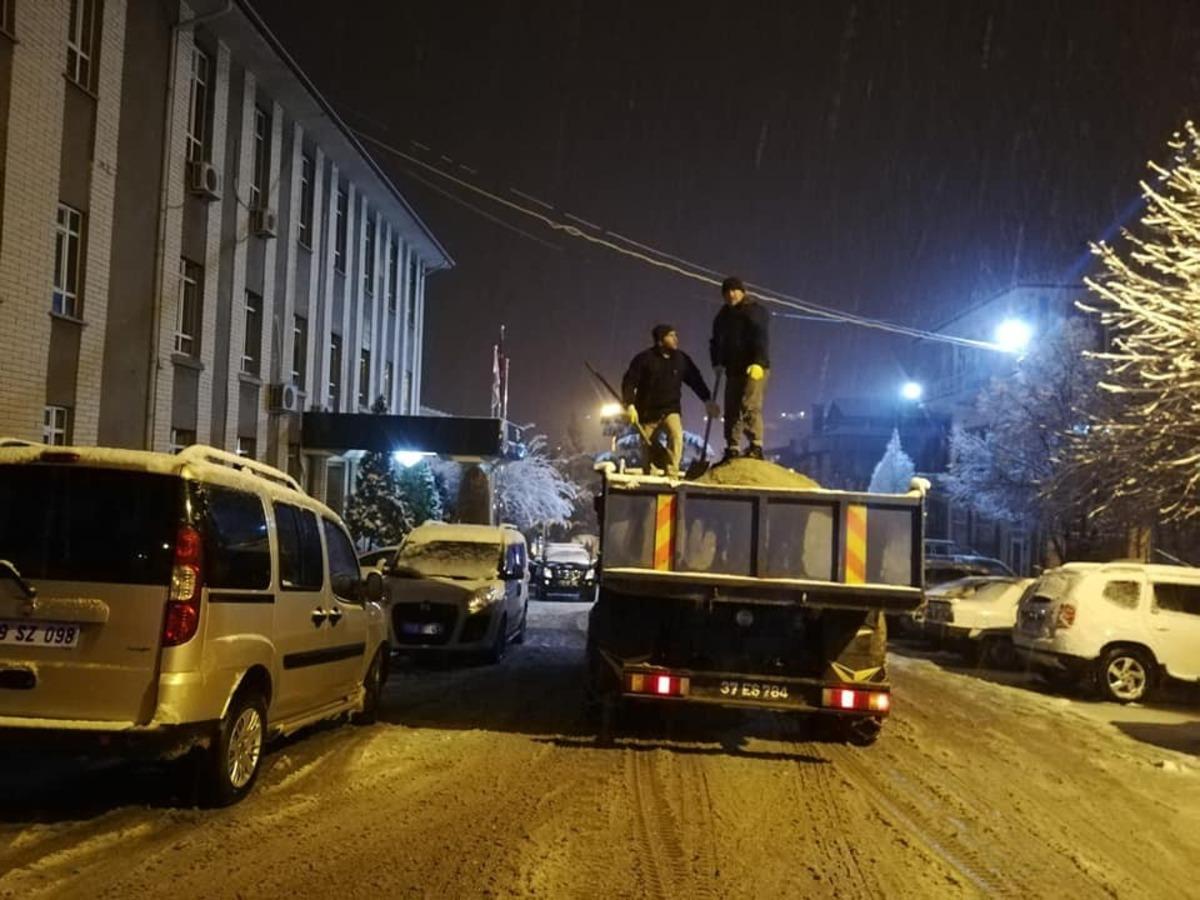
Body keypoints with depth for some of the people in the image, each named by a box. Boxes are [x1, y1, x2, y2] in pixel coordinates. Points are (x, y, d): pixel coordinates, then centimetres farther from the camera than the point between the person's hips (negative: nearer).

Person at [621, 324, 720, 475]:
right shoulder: (644, 359, -11)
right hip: (647, 412, -1)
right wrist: (630, 405, -21)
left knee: (676, 434, -28)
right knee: (648, 449, 6)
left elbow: (695, 379, 9)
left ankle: (672, 473, -26)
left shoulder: (682, 359, -1)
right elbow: (629, 382, -10)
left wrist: (707, 400, 0)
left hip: (671, 409, 1)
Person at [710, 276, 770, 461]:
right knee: (731, 410, 4)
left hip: (754, 368, -7)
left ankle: (756, 447, -14)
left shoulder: (754, 311, -6)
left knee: (749, 405, -17)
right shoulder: (723, 315, 16)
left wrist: (758, 362, -27)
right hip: (734, 370, 7)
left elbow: (760, 339, -17)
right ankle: (732, 449, 7)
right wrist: (717, 363, 9)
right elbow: (717, 341, 23)